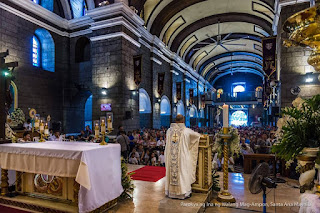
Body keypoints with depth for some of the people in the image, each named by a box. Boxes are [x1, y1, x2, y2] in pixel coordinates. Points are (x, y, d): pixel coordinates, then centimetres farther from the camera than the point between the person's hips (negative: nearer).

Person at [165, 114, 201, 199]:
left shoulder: (169, 130, 1)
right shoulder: (186, 131, -9)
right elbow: (197, 135, 7)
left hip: (171, 157, 4)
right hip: (182, 157, -4)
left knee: (172, 172, 13)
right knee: (183, 173, 7)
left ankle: (171, 191, 25)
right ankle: (184, 192, 17)